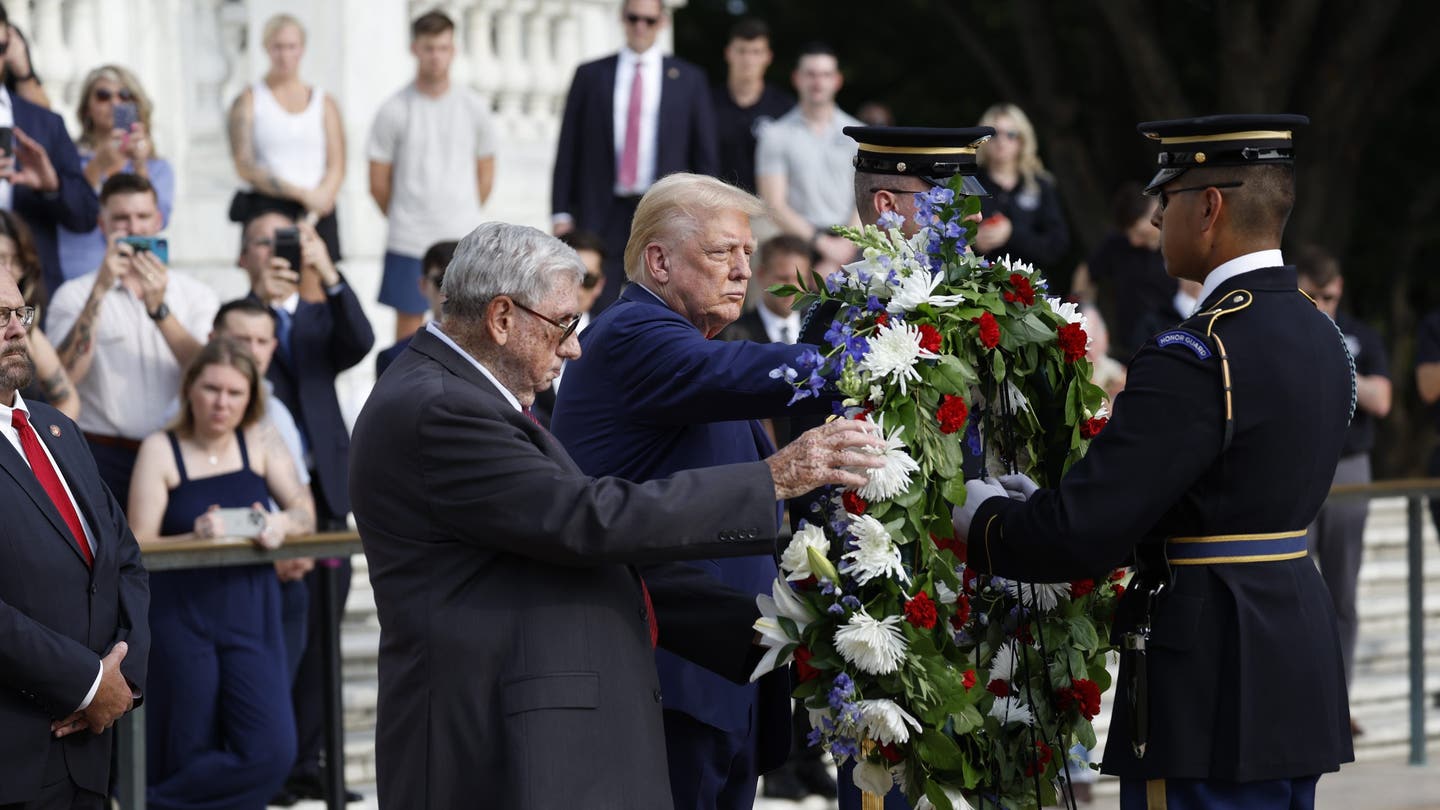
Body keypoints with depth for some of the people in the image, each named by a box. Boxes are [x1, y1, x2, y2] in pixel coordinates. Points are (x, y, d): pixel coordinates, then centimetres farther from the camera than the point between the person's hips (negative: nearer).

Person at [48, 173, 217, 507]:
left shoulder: (196, 294, 10)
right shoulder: (75, 295, 6)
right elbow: (64, 376, -10)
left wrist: (159, 307, -16)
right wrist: (100, 291, -14)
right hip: (104, 457, -1)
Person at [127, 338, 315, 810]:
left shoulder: (259, 443, 9)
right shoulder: (161, 449, -1)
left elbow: (305, 512, 5)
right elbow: (139, 546, -7)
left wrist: (281, 526, -19)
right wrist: (195, 538, -25)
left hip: (250, 615, 3)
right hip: (181, 616, -3)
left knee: (271, 753, -9)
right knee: (191, 754, -2)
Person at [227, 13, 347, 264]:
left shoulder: (325, 103, 13)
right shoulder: (249, 101, 6)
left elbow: (337, 167, 6)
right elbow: (245, 168, -4)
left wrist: (322, 197, -14)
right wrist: (302, 194, -11)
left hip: (318, 217, 2)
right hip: (266, 212, -2)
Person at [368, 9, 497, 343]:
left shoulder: (474, 107, 4)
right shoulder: (394, 111, -3)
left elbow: (485, 176, 13)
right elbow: (379, 183, 4)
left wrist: (463, 216, 13)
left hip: (462, 240, 1)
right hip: (408, 240, -1)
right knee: (408, 322, 2)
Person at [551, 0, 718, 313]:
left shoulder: (689, 79, 9)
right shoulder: (590, 75, 10)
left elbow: (705, 156, 9)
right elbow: (568, 149, 8)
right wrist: (561, 213, 0)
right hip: (601, 214, 0)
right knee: (596, 313, -4)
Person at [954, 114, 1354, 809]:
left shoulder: (1196, 360, -19)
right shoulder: (1318, 337, 10)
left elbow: (1079, 535, -22)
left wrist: (985, 518, -1)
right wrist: (1045, 504, 13)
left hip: (1213, 698, -9)